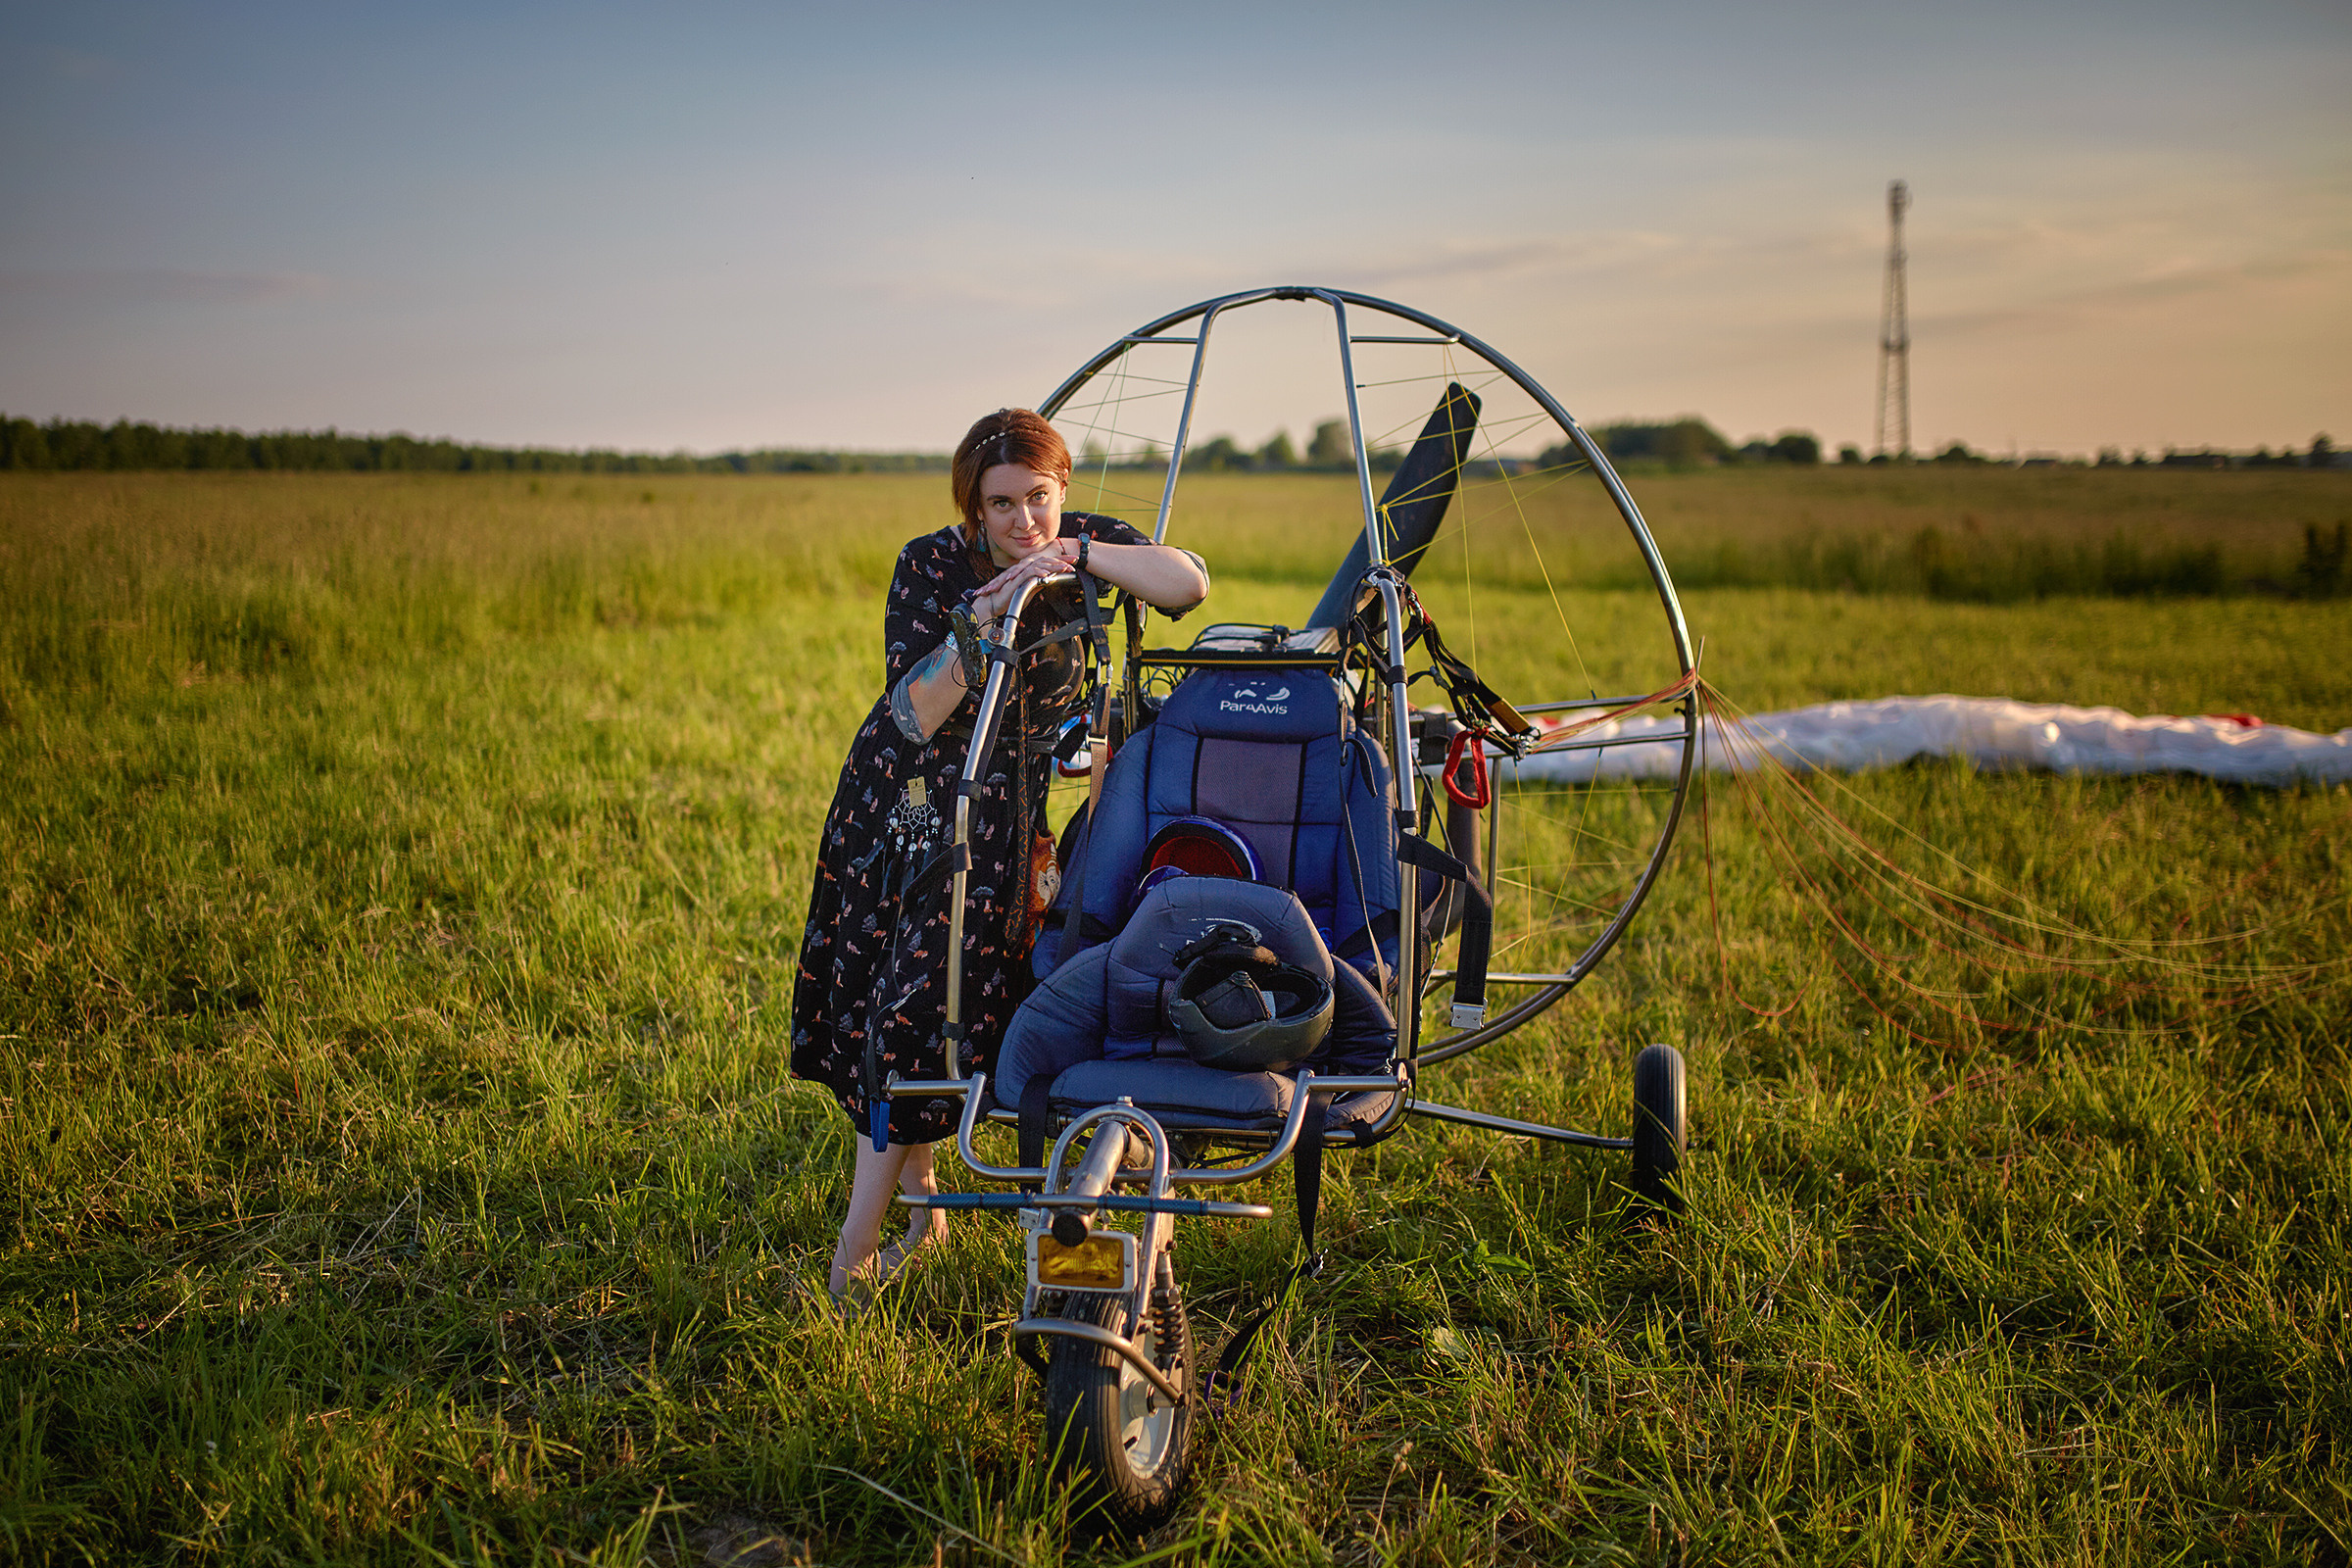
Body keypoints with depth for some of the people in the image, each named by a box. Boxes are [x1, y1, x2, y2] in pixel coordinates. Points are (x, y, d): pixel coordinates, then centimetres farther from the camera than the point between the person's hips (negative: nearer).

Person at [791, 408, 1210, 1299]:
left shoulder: (1083, 542, -8)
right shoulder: (931, 565, -14)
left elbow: (1189, 583, -22)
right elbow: (915, 715, -20)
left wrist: (1077, 554, -30)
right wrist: (980, 622, -32)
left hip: (1004, 813, -1)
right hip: (901, 799, 1)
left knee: (928, 1004, -5)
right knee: (880, 998, 6)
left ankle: (855, 1254, 2)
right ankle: (920, 1200, 26)